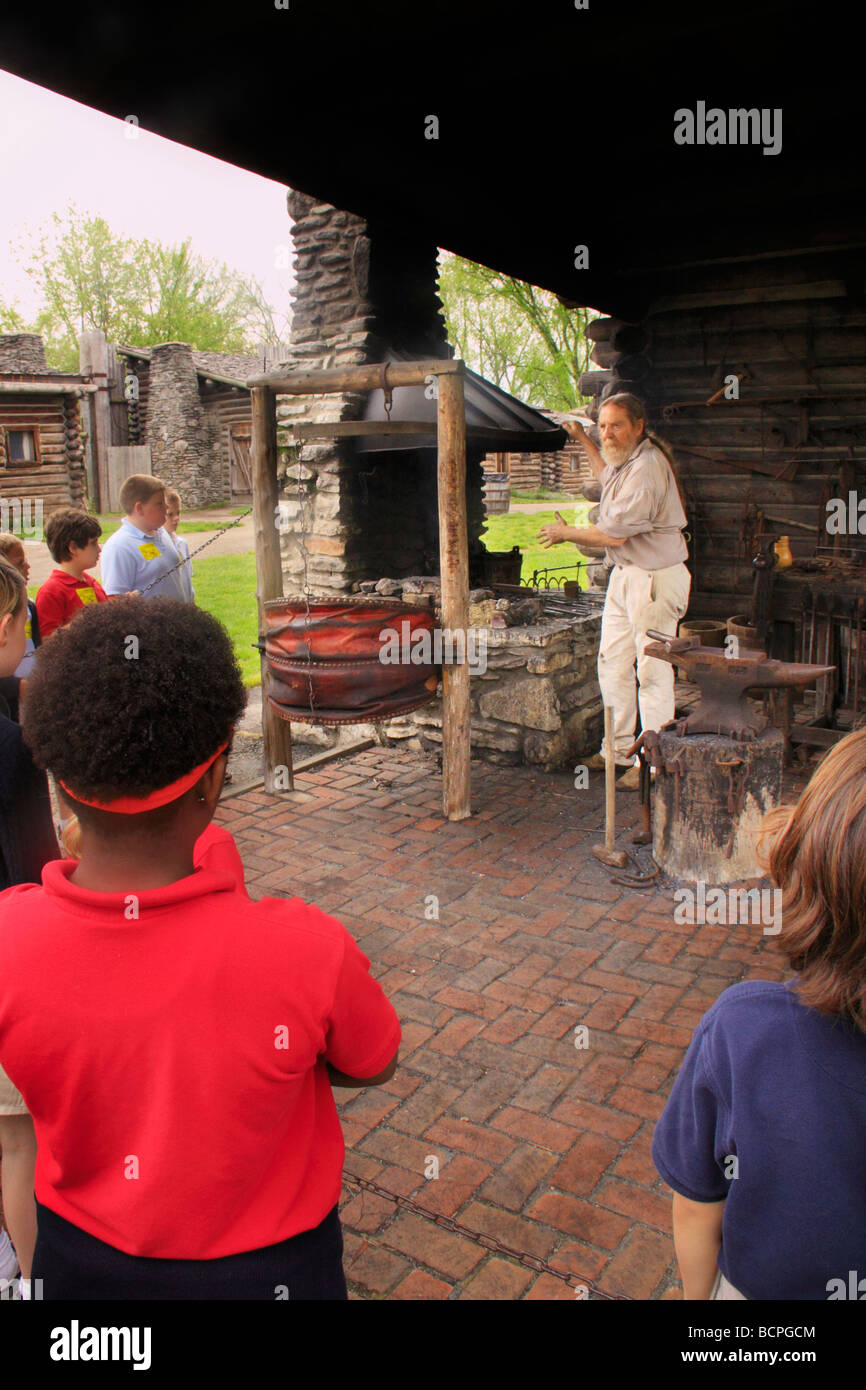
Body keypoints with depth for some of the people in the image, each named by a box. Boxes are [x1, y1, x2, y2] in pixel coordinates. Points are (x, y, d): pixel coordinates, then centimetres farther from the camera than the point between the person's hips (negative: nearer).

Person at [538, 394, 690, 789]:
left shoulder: (647, 467, -21)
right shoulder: (627, 460, 12)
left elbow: (614, 534, -23)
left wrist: (566, 533, -7)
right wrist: (583, 440, 38)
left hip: (654, 578, -10)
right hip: (625, 574, 10)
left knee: (652, 671, -4)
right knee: (612, 661, 13)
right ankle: (619, 748, 24)